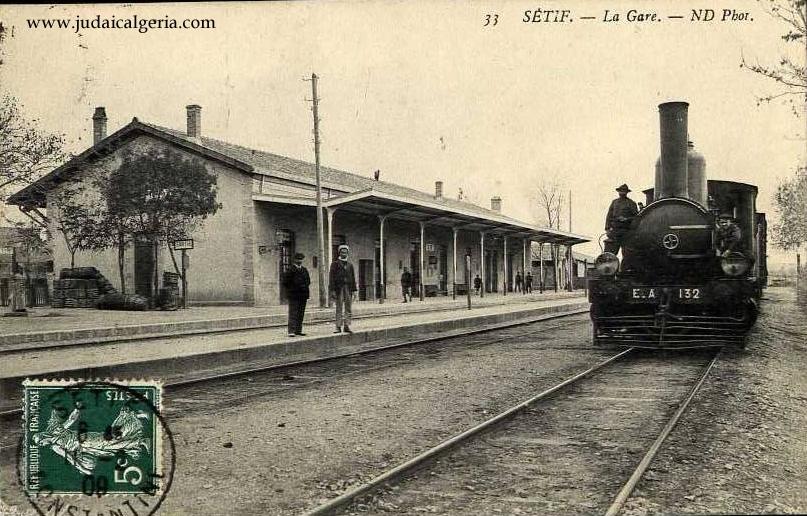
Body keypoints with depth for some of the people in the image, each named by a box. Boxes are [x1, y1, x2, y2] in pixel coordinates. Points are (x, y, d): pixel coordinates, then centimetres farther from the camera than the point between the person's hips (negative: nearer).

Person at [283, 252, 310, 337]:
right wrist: (292, 289, -6)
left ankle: (298, 330, 15)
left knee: (301, 313, 9)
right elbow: (285, 282, -7)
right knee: (293, 313, -9)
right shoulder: (290, 270, -5)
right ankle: (291, 331, -11)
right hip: (293, 296, -6)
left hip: (303, 295, 6)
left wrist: (304, 286, 10)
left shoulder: (304, 270, 15)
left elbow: (308, 281, 26)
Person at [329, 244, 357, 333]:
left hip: (348, 289, 4)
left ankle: (346, 326, 8)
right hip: (339, 289, -4)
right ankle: (338, 327, -2)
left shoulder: (350, 265, 15)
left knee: (348, 309, 3)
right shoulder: (335, 264, 3)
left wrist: (354, 290, 7)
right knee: (339, 309, -4)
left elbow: (353, 278, 15)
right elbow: (331, 277, -3)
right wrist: (332, 290, -11)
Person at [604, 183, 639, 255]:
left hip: (625, 231, -3)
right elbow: (609, 216, 14)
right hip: (614, 230, 3)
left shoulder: (631, 203, 2)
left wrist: (627, 219, -17)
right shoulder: (614, 202, 15)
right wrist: (607, 228, 6)